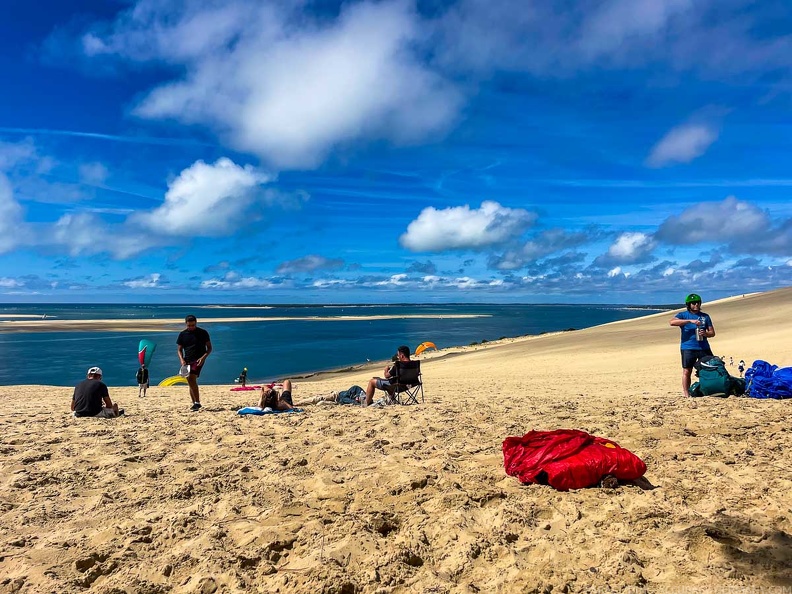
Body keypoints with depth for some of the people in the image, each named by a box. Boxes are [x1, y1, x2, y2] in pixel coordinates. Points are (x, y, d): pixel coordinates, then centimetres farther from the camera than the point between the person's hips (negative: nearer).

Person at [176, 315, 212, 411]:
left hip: (198, 360, -5)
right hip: (187, 361, 5)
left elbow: (209, 348, 2)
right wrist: (182, 360, -7)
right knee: (190, 382, 7)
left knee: (191, 378, -22)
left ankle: (197, 402, -18)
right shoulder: (182, 334, 8)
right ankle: (194, 403, 17)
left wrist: (203, 357, -14)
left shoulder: (203, 333, -1)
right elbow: (179, 349, 11)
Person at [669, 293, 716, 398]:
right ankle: (687, 395, 6)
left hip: (704, 348, 3)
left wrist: (705, 334, -10)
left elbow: (712, 332, 14)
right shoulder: (683, 315, 5)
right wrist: (690, 321, -23)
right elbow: (672, 322, -16)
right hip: (688, 348, -3)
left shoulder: (705, 316, 14)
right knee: (687, 371, -1)